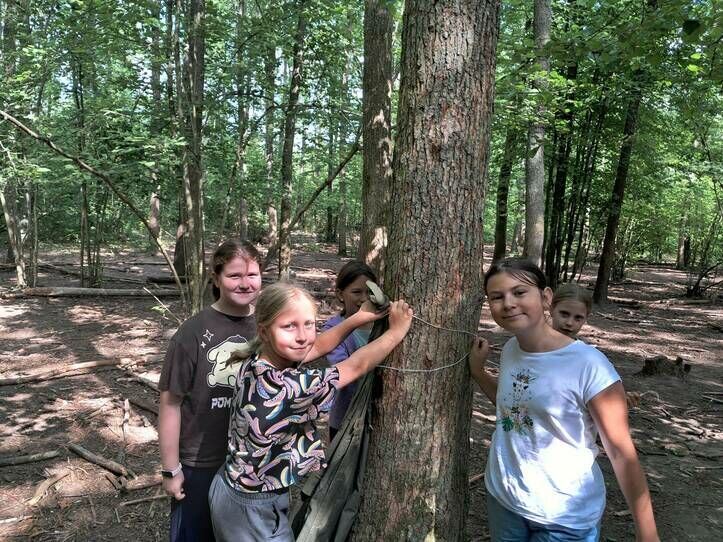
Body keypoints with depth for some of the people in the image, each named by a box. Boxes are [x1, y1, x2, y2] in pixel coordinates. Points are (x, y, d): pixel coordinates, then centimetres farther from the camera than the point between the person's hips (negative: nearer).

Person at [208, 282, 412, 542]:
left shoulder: (257, 361, -11)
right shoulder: (286, 387, -33)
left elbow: (317, 347, 5)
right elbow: (357, 366, -21)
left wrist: (357, 317, -1)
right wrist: (397, 330, -9)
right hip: (254, 510, -7)